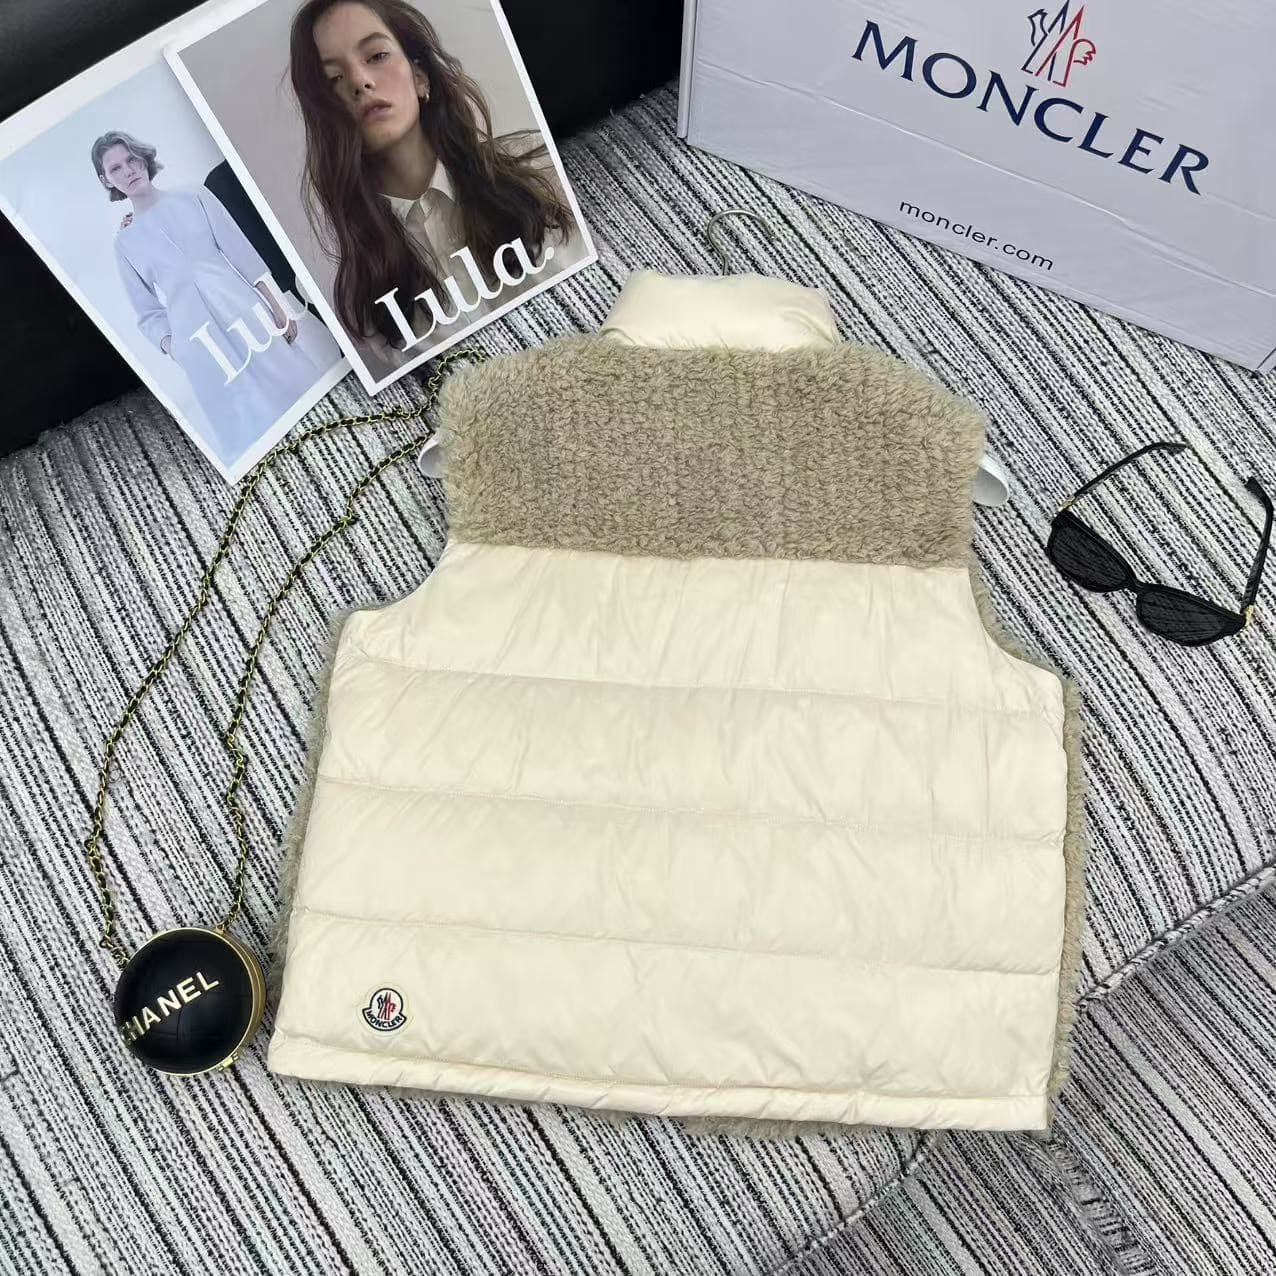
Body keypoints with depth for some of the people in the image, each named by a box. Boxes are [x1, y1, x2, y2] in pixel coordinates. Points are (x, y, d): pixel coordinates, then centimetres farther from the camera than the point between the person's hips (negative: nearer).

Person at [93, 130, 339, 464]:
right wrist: (172, 346, -8)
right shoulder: (125, 243, 13)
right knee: (256, 426, -5)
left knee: (302, 382, -4)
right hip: (201, 346, 0)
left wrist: (277, 307, -8)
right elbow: (149, 313, 12)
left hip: (247, 312, 1)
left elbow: (244, 256, 3)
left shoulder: (195, 198, 11)